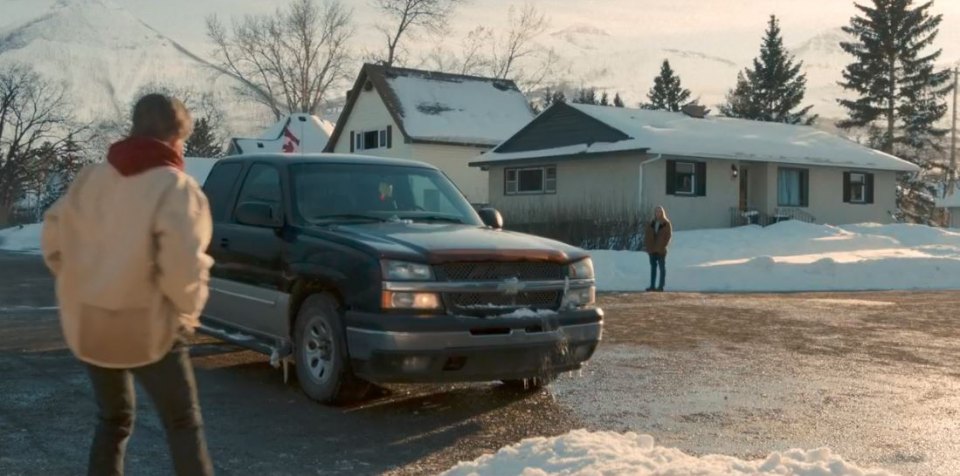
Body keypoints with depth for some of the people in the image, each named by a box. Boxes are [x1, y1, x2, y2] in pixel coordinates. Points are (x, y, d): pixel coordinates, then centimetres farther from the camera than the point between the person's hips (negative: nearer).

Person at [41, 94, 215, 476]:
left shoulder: (89, 177, 5)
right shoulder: (175, 187, -14)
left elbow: (54, 240, 9)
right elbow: (183, 267, -24)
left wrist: (85, 288, 16)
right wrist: (187, 309, -7)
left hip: (87, 325, 6)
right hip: (146, 328, -6)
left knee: (112, 420, 22)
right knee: (184, 424, 7)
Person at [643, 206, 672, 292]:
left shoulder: (666, 224, -3)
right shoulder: (651, 223, 8)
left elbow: (668, 236, -6)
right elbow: (646, 235, 9)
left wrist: (662, 246, -13)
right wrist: (646, 245, -1)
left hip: (661, 250, -4)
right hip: (652, 249, 4)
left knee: (662, 268, 1)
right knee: (653, 267, 8)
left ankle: (661, 286, 1)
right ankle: (652, 286, 11)